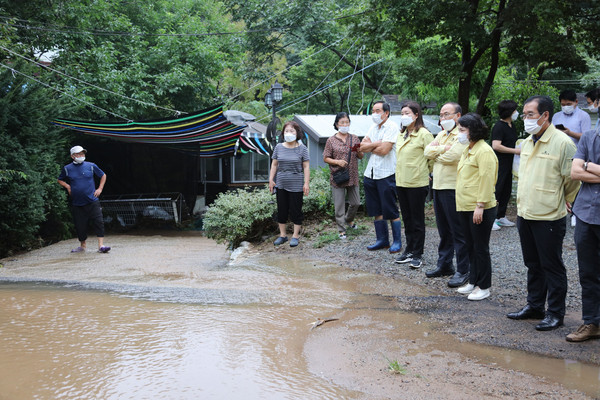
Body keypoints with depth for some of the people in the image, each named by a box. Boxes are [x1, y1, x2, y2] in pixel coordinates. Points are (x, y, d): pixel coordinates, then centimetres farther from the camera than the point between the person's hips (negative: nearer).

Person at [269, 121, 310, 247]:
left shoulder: (302, 148, -3)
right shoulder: (279, 147, 5)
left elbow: (306, 167, -3)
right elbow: (274, 165, 10)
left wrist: (306, 183, -8)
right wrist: (271, 180, 5)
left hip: (296, 185, -3)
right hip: (281, 185, 3)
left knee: (295, 210, 2)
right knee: (281, 210, 9)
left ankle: (295, 236, 12)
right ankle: (282, 235, 19)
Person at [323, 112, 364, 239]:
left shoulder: (355, 138, 8)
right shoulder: (331, 141, 0)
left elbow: (361, 157, 11)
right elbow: (326, 158, 0)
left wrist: (359, 151, -12)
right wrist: (337, 162, -16)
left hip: (352, 176, 3)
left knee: (355, 202, 10)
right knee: (339, 205, -1)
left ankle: (348, 220, 37)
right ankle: (341, 230, 9)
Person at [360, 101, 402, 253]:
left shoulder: (392, 127, -9)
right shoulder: (373, 127, 15)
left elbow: (384, 150, -19)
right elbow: (362, 147, 6)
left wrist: (369, 147, -3)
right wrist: (377, 144, -8)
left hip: (386, 173, -8)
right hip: (370, 172, 8)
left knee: (390, 210, -3)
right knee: (376, 210, 11)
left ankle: (397, 241, 7)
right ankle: (382, 240, 20)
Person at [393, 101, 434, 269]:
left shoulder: (424, 134, -11)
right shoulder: (401, 134, 13)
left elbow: (432, 157, -10)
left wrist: (425, 172, -1)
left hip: (417, 183, -7)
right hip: (401, 182, 7)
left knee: (417, 220, 1)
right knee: (407, 218, 14)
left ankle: (417, 255, 7)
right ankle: (409, 250, 23)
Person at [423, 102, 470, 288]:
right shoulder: (441, 134, 17)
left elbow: (452, 156, -23)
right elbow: (427, 151, 5)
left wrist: (435, 151, -6)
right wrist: (443, 148, -10)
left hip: (453, 189, -9)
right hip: (438, 187, 9)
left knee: (458, 232, -3)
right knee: (444, 231, 16)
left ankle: (463, 271, 3)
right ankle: (444, 265, 26)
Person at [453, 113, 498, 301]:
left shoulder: (484, 151, -15)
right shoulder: (467, 150, 16)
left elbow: (486, 180, -20)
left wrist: (480, 205, -23)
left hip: (480, 209, -10)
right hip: (465, 207, 10)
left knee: (481, 248, 0)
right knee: (470, 247, 16)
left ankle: (484, 287, 9)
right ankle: (473, 281, 26)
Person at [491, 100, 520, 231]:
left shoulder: (511, 126, 14)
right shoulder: (499, 126, -15)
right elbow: (496, 146, -24)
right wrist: (515, 151, -20)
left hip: (508, 165, 10)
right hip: (499, 165, -10)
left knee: (506, 190, 13)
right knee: (496, 190, -7)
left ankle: (501, 217, 22)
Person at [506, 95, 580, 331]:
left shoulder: (562, 143, -15)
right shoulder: (527, 143, 10)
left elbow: (572, 179, -10)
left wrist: (564, 201, 1)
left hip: (549, 217, -8)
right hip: (525, 214, 8)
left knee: (552, 267, 3)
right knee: (533, 264, 17)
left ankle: (555, 314, 14)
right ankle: (534, 306, 30)